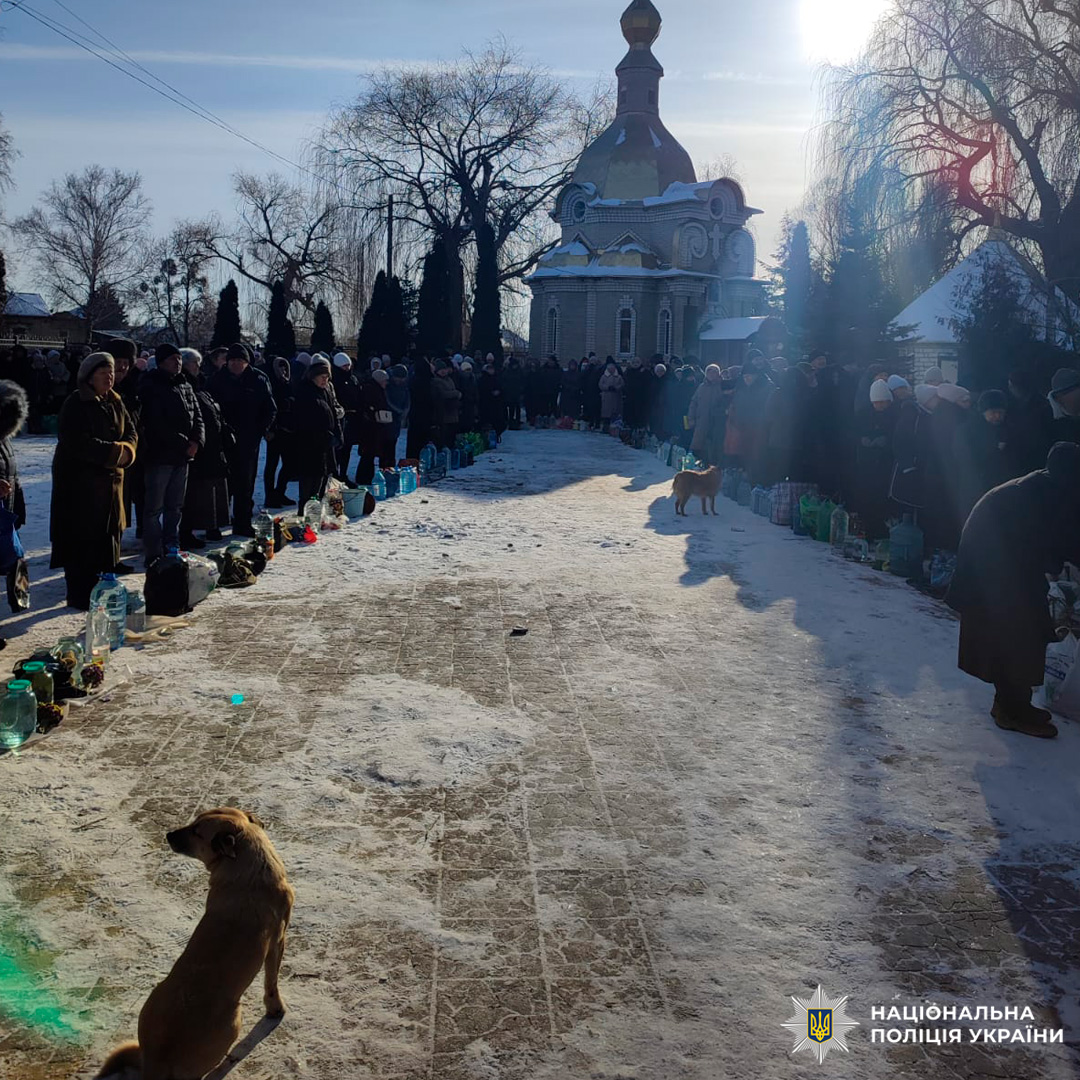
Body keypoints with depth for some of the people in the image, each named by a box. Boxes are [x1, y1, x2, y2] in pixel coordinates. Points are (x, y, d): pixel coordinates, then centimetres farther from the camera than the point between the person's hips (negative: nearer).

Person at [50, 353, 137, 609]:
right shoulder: (76, 405, -12)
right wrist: (116, 452, -20)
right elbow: (80, 444, -22)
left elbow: (131, 433, 10)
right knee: (82, 542, -6)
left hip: (110, 481, 7)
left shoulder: (115, 403, 12)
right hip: (79, 482, -7)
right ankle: (80, 597, 0)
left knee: (107, 538, 11)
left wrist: (126, 450, -11)